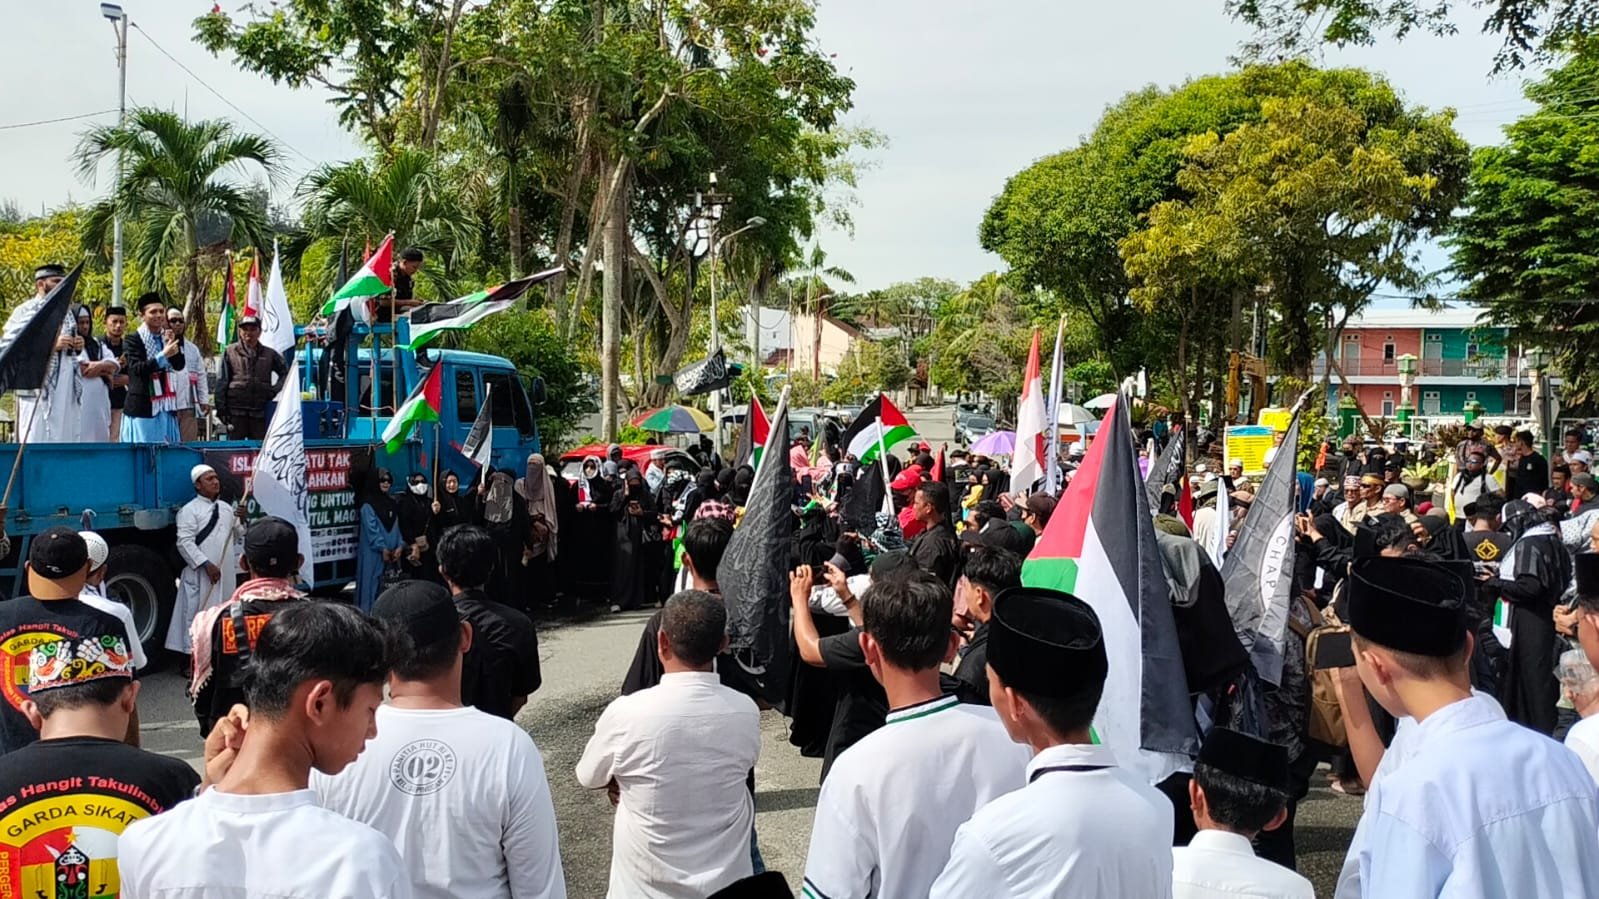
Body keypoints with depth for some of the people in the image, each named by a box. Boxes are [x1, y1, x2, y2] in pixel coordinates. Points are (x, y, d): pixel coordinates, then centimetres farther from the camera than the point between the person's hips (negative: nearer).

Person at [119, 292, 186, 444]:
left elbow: (180, 365, 5)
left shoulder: (168, 336, 11)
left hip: (166, 407, 5)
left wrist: (174, 345, -11)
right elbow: (137, 368, -16)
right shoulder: (133, 340, -5)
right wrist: (163, 354, -27)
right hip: (142, 408, -5)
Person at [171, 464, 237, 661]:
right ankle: (192, 658, -1)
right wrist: (206, 564, -19)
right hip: (199, 574, -6)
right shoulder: (190, 510, -6)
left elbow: (235, 536, 20)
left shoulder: (226, 508, 14)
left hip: (225, 573, 7)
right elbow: (185, 543, -14)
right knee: (196, 614, -5)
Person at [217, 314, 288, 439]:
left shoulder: (269, 354, 10)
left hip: (259, 411, 2)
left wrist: (274, 390, 2)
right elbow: (221, 382, 3)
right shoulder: (230, 352, 5)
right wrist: (221, 408, -4)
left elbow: (285, 373, 18)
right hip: (236, 411, -2)